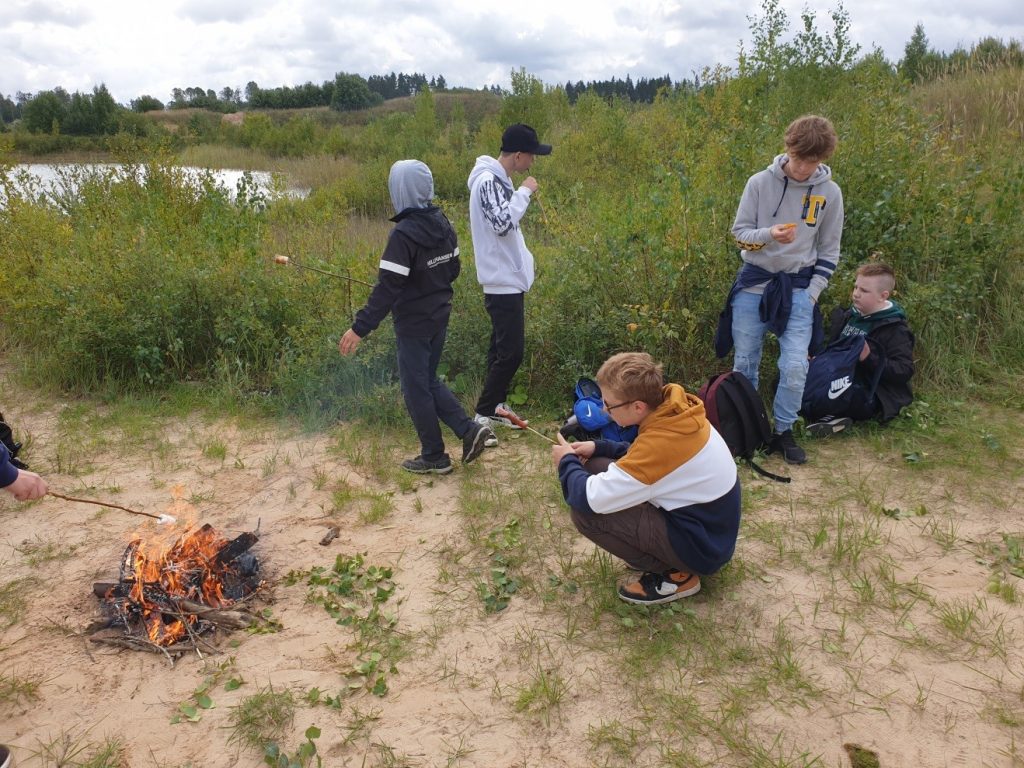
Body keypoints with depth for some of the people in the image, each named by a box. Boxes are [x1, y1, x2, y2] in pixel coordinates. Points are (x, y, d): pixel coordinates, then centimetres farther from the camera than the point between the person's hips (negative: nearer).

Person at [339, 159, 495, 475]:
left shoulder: (403, 234, -22)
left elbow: (387, 288, -25)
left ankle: (434, 457, 18)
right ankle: (470, 429, 14)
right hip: (440, 317, 8)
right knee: (429, 380, 22)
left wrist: (360, 328, -22)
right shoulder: (442, 223, 1)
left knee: (416, 388, 8)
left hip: (413, 324, -7)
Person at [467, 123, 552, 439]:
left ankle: (496, 406, 25)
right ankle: (483, 414, 1)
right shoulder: (488, 181, -18)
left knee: (502, 347, 15)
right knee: (511, 351, -8)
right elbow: (503, 223, -30)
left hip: (509, 278, 10)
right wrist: (525, 192, -19)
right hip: (503, 281, -10)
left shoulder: (498, 179, 13)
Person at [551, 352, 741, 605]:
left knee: (585, 512, -18)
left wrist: (567, 463, -10)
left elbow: (589, 499, -30)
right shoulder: (675, 409, -9)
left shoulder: (663, 440, -33)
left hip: (700, 545, -8)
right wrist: (599, 447, -1)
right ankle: (661, 553, 12)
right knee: (597, 468, 3)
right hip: (706, 521, 9)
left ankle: (674, 574, -3)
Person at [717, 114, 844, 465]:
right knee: (744, 364, 7)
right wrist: (768, 235, -22)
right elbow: (739, 232, -2)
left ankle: (783, 433, 11)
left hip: (799, 287, 0)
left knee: (795, 367, -9)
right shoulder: (760, 183, -5)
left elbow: (829, 251, 6)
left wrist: (812, 292, -3)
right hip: (754, 282, 0)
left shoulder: (829, 192, 0)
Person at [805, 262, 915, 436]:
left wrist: (869, 358, -26)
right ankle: (834, 414, -16)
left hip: (872, 397, -8)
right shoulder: (848, 316, 14)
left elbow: (905, 370, -15)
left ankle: (831, 415, -11)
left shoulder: (895, 329, -8)